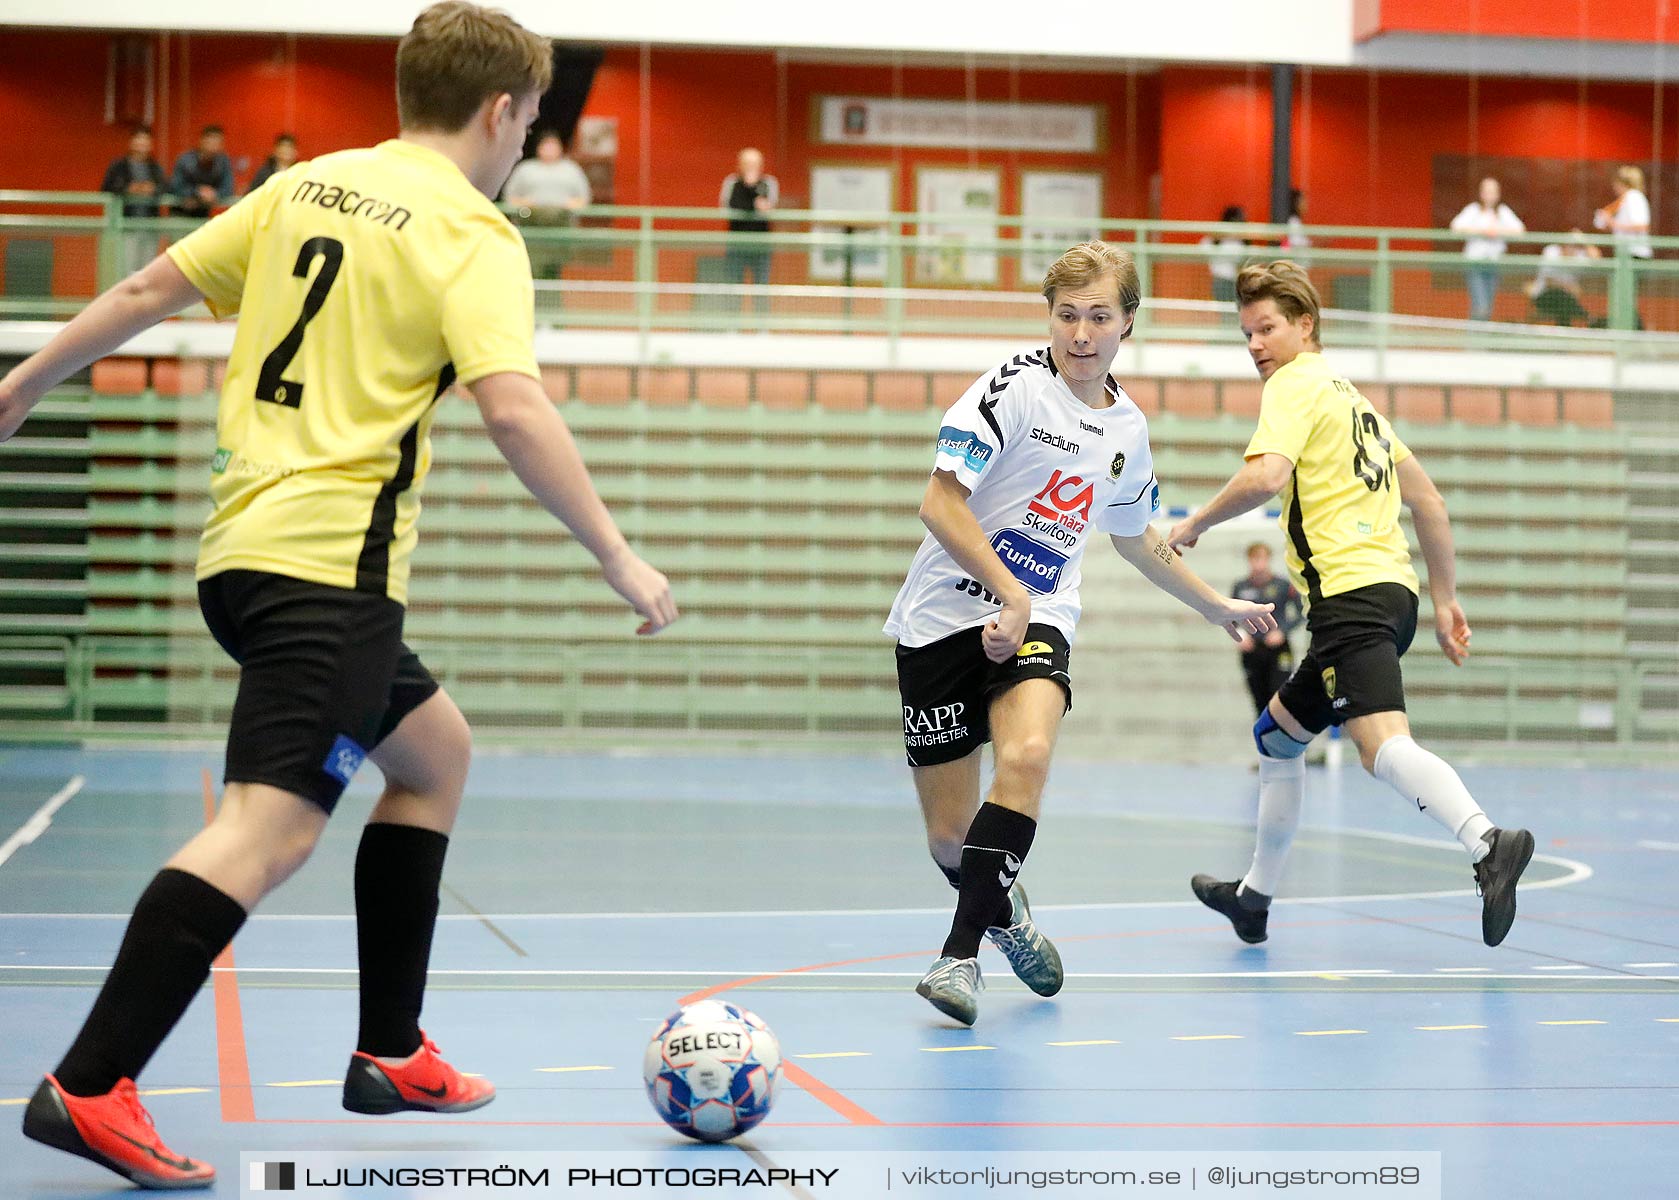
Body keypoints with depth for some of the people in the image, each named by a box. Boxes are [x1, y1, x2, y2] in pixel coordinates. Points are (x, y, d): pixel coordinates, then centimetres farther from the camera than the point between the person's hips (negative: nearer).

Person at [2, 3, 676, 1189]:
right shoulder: (470, 233, -6)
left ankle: (390, 1051, 25)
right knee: (274, 826, -16)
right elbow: (514, 408, -19)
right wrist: (621, 560, -14)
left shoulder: (307, 187, 15)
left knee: (434, 746, 23)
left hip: (244, 544, 9)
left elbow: (148, 291, 17)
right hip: (332, 557, -9)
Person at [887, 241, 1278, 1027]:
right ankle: (1005, 913, 34)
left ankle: (962, 954, -23)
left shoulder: (1127, 427, 9)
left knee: (1027, 754, -30)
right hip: (947, 614, -3)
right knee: (949, 833, 0)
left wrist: (1217, 607, 33)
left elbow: (1133, 536, 27)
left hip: (1037, 621, 3)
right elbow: (940, 504, -16)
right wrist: (1010, 595, -22)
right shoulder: (1015, 387, -11)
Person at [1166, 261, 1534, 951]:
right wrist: (1445, 602, 26)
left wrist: (1194, 524, -4)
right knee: (1278, 731, 21)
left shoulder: (1296, 383, 0)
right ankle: (1255, 896, 29)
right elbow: (1427, 500, 26)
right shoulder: (1351, 397, 27)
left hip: (1350, 595, -10)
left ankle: (1487, 844, -46)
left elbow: (1265, 476, -19)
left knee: (1382, 745, -26)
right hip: (1392, 589, 10)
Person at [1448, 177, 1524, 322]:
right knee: (1480, 308, -16)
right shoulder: (1473, 209, 0)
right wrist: (1481, 230, -21)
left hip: (1494, 262, 4)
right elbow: (1457, 226, -14)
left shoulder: (1503, 211, 9)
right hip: (1475, 262, -4)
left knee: (1488, 310, 7)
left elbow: (1519, 229, -3)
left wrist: (1498, 231, -17)